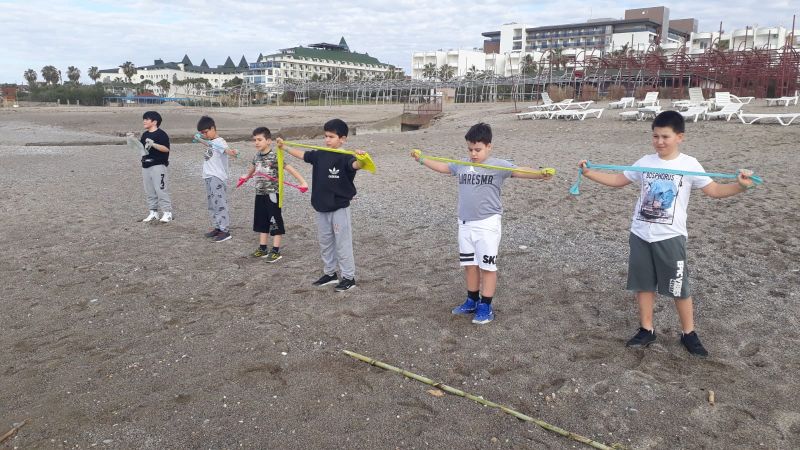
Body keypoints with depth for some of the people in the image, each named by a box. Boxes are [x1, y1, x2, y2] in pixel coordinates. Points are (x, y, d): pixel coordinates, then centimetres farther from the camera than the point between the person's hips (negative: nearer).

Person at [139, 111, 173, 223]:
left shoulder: (161, 134, -7)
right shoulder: (145, 135, 16)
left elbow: (166, 149, -15)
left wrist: (153, 144, -24)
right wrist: (136, 142, 5)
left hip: (158, 165, -8)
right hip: (146, 166, 8)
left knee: (161, 189, -8)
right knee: (149, 191, 10)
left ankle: (167, 212, -2)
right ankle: (153, 212, 18)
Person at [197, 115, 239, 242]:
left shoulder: (220, 142, -16)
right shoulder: (209, 142, 13)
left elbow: (226, 149, -39)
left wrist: (231, 152, -58)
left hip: (218, 178, -10)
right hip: (208, 177, 10)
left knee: (220, 204, -8)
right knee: (212, 204, 14)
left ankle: (225, 231, -4)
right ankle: (217, 228, 23)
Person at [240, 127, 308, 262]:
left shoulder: (274, 157, -17)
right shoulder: (257, 156, 6)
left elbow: (290, 168, -23)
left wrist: (302, 182, -32)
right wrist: (246, 177, 46)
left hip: (272, 194, -7)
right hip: (260, 194, 7)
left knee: (275, 222, 2)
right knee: (261, 222, 14)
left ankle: (276, 251, 9)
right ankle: (262, 248, 24)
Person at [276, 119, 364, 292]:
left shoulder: (345, 157, -16)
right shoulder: (320, 154, 4)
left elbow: (355, 165, -37)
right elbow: (302, 154, 18)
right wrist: (284, 147, 20)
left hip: (339, 208, -7)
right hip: (321, 208, 7)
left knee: (343, 244, 1)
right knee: (325, 242, 18)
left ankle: (349, 278, 13)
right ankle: (329, 273, 32)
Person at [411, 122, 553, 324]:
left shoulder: (498, 165, -10)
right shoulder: (462, 165, 8)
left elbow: (519, 171, -23)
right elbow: (443, 167, 23)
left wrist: (540, 174, -40)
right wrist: (421, 159, 24)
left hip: (487, 224, -6)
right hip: (465, 224, 6)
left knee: (487, 266, 3)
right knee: (469, 264, 15)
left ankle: (486, 307, 12)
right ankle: (472, 301, 29)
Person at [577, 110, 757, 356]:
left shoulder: (689, 164, -6)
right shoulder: (645, 162, 4)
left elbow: (714, 190, -8)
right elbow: (618, 180, 11)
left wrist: (740, 186, -25)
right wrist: (590, 173, 2)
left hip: (670, 237, -3)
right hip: (640, 234, 3)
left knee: (679, 287, 5)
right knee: (643, 284, 11)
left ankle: (689, 333, 23)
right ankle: (647, 330, 25)